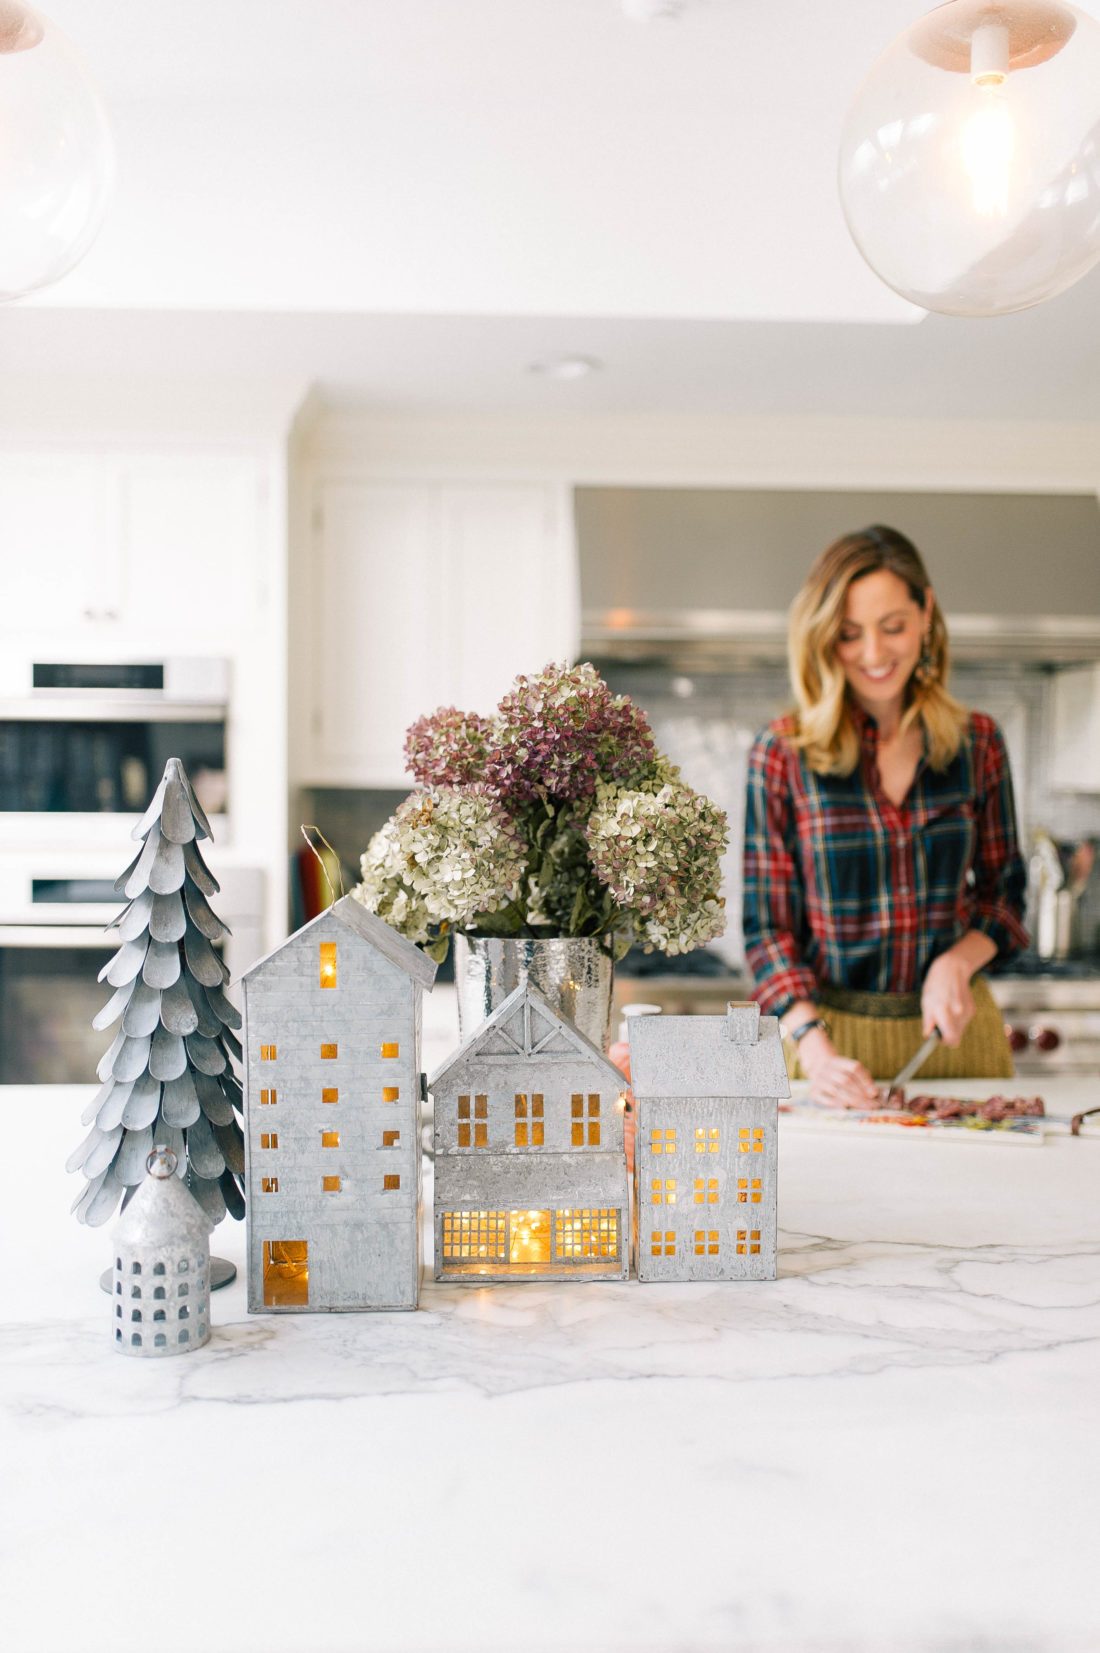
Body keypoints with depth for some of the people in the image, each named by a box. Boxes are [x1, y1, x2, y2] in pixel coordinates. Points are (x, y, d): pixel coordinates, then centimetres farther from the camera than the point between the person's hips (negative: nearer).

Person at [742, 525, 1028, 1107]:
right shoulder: (783, 753, -7)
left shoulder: (977, 743, 1)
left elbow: (1003, 892, 10)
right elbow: (767, 925, -7)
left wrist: (957, 963, -11)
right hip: (831, 1031, -2)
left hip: (954, 1029, 2)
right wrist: (815, 1048, -20)